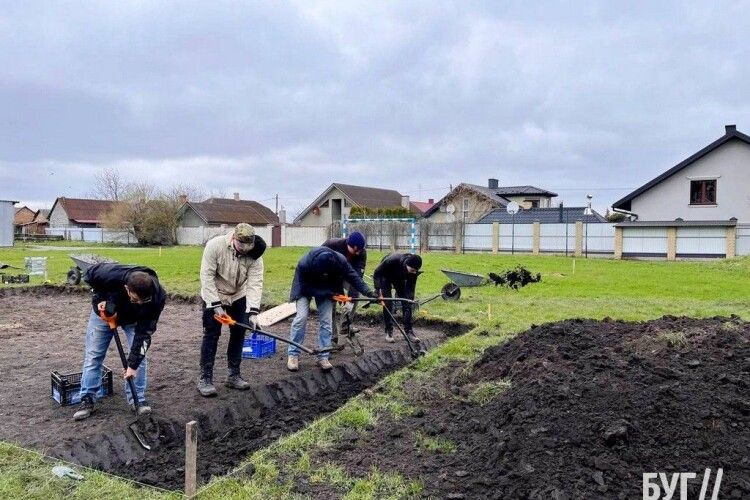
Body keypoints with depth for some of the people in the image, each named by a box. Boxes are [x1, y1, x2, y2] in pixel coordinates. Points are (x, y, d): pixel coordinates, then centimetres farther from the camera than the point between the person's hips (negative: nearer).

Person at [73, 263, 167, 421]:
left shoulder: (157, 297, -41)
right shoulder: (111, 275, -44)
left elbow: (144, 331, -32)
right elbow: (89, 274, -17)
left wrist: (133, 364, -31)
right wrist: (100, 298, -26)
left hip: (134, 318, 0)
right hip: (104, 311, 0)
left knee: (139, 355, -7)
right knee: (93, 355, 1)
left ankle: (137, 399, 5)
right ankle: (88, 400, 11)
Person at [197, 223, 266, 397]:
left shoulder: (254, 254, -21)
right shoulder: (215, 245, -28)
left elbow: (255, 283, -25)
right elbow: (207, 276, -25)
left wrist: (252, 311, -35)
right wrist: (216, 305, -27)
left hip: (238, 297, 4)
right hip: (213, 297, -3)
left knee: (238, 334, 6)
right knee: (211, 335, -4)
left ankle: (233, 375, 19)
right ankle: (205, 378, 6)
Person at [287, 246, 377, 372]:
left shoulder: (340, 260, -33)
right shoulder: (304, 264, -40)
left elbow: (353, 277, -20)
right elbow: (305, 287, -26)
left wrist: (368, 292, -28)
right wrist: (326, 293, -34)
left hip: (326, 290, 2)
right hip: (306, 289, -2)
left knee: (326, 320, -7)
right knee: (301, 317, -16)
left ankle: (323, 357, 0)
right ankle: (293, 355, -5)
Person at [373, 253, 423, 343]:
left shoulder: (414, 270, -30)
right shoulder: (392, 260, -42)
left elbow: (411, 285, -19)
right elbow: (377, 273, -30)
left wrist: (410, 300, -27)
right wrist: (379, 290, -36)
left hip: (400, 279, 4)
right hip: (385, 277, -3)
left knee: (406, 304, -5)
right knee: (388, 304, -12)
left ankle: (409, 331, 2)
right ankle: (388, 332, -2)